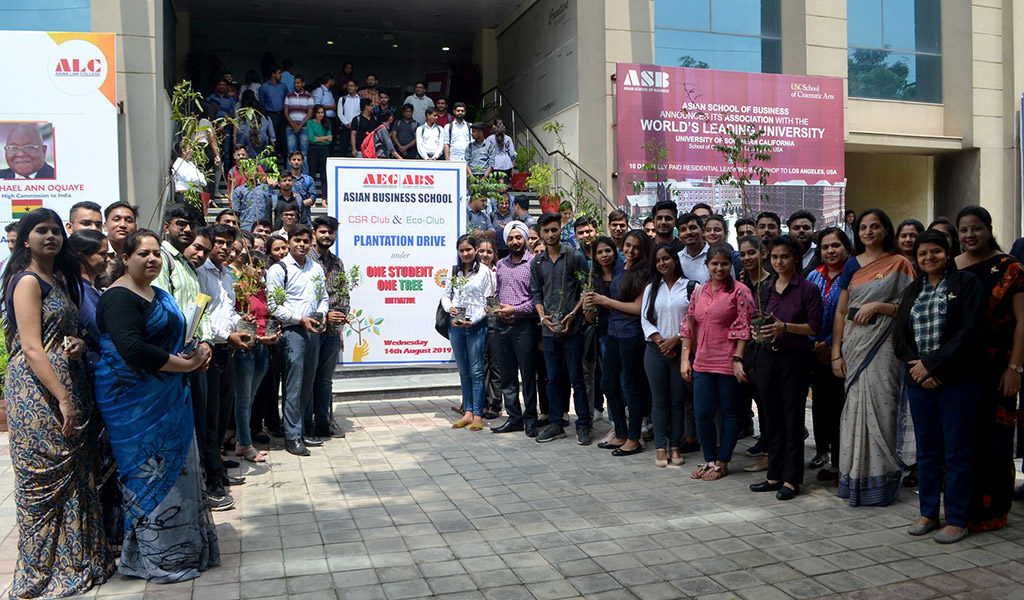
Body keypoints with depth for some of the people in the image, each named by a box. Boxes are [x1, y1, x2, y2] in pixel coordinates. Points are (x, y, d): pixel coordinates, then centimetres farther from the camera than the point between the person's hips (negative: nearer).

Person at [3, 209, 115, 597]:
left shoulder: (61, 279, 16)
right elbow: (32, 349, -17)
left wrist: (78, 342, -1)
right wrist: (63, 399, -21)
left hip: (68, 383, 8)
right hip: (38, 390, -8)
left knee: (73, 473, 12)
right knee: (46, 477, 0)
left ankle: (76, 560, 23)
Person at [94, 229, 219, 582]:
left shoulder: (159, 295, 15)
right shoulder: (119, 298, -14)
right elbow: (132, 349, -27)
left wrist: (194, 351, 5)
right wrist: (185, 364, -20)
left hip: (167, 397, 9)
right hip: (135, 402, -9)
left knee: (176, 469, 13)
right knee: (150, 473, -1)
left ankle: (185, 547, 25)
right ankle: (161, 559, 12)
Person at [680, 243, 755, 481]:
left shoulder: (739, 292, -4)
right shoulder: (698, 292, 12)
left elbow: (743, 328, -9)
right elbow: (689, 326, 14)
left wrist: (738, 359, -16)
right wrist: (685, 359, 8)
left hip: (728, 363, -5)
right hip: (703, 363, 5)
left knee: (729, 413, 6)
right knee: (702, 413, 4)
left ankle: (721, 462, 17)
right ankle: (709, 459, 22)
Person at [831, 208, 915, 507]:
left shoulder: (899, 264, 2)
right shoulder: (852, 264, 13)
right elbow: (841, 311, 9)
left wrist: (877, 306, -16)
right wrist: (836, 353, 3)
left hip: (883, 345, -4)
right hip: (853, 344, 4)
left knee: (879, 406, -6)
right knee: (854, 405, 5)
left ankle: (879, 480, 3)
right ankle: (854, 478, 14)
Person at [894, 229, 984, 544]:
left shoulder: (966, 283, -1)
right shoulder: (912, 291, 15)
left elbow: (969, 330, -11)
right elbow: (900, 335, 10)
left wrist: (932, 363, -15)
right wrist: (916, 367, -7)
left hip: (957, 381, -4)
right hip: (919, 381, 5)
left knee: (957, 452, 1)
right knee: (926, 450, 11)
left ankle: (957, 520, 10)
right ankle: (928, 513, 21)